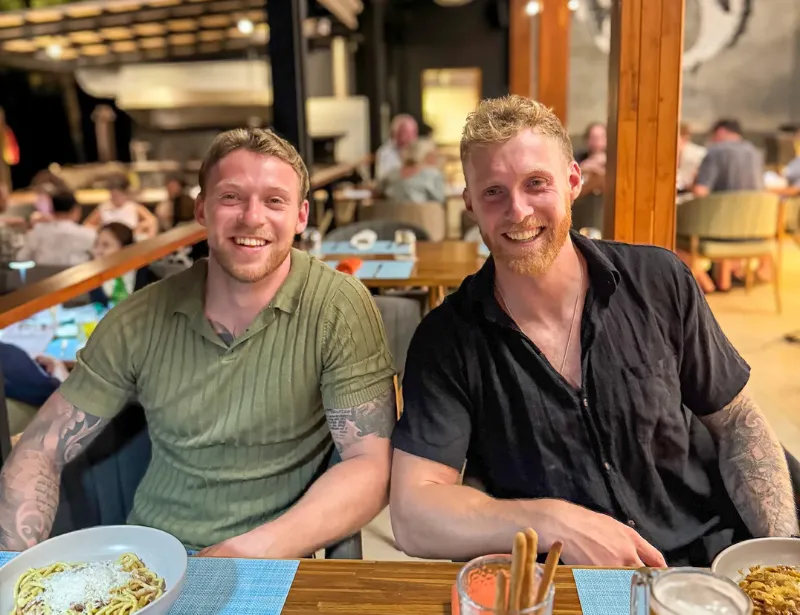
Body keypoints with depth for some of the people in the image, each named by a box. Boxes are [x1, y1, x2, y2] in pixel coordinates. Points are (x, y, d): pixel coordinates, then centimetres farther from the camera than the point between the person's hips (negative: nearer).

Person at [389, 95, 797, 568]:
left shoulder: (660, 283, -6)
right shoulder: (447, 340, -11)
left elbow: (739, 427, 5)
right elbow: (413, 515, -15)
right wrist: (553, 522, -27)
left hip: (710, 564, 2)